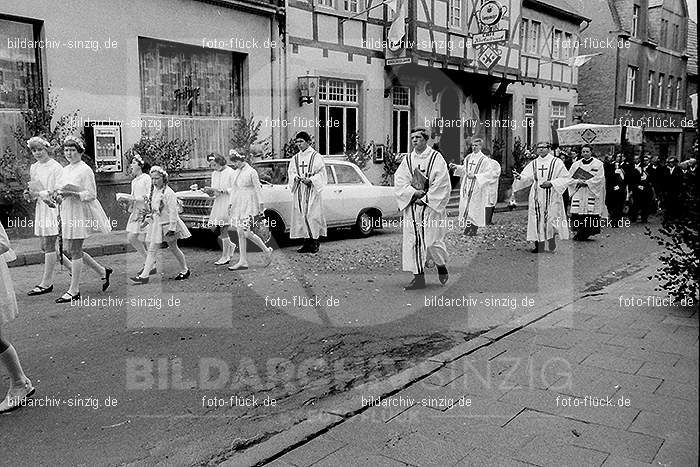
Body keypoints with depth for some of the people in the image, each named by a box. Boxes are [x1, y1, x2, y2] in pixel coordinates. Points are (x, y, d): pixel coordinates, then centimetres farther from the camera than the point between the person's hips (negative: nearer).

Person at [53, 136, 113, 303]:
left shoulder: (85, 170, -10)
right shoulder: (65, 170, 14)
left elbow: (91, 195, -14)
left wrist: (72, 192, -23)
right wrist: (58, 195, 1)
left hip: (80, 213, -8)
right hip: (67, 213, 8)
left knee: (75, 250, -5)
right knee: (74, 250, 11)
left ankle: (74, 291, 2)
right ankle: (103, 271, 27)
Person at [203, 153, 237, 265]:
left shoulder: (231, 173, -9)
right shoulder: (214, 174, 14)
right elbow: (214, 193, 16)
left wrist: (221, 190, -21)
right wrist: (209, 191, -5)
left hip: (227, 204, -7)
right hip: (217, 204, 7)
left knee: (223, 231, -7)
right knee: (218, 231, 5)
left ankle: (225, 257, 1)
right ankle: (231, 246, 29)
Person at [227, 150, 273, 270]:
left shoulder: (251, 172, -7)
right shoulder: (237, 172, 14)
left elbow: (258, 188, -8)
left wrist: (261, 204, -11)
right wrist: (231, 203, 15)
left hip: (248, 205, -7)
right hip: (238, 205, 8)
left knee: (247, 233, -11)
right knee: (240, 233, 4)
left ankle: (267, 251, 8)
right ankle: (243, 262, 7)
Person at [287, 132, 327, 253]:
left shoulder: (316, 156, -2)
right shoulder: (295, 158, 14)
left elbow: (321, 174, -6)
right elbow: (290, 172, 14)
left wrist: (310, 180, -19)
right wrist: (295, 177, -8)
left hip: (313, 191, -5)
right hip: (299, 192, 5)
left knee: (313, 216, -6)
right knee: (301, 217, 2)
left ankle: (315, 242, 1)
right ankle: (306, 243, 7)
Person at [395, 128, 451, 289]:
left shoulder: (436, 158, -2)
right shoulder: (407, 160, 9)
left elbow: (441, 185, -8)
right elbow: (399, 182, 1)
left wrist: (425, 199, -11)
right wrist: (415, 193, -13)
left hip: (432, 206, -4)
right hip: (412, 207, 4)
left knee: (432, 241, -7)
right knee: (413, 241, 1)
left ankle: (441, 266, 23)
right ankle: (419, 277, 8)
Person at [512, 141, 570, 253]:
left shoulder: (556, 162, 2)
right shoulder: (533, 163, 12)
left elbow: (565, 178, -2)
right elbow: (526, 178, 5)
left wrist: (551, 183, -15)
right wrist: (519, 177, -17)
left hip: (552, 196, -3)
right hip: (537, 196, 3)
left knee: (551, 219, -7)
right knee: (537, 220, 0)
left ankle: (552, 244, 6)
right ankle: (539, 246, 4)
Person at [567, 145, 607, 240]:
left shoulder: (598, 164, 3)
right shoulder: (576, 164, 12)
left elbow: (599, 178, -6)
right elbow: (569, 177, 9)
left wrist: (586, 182, -14)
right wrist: (578, 181, -10)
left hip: (592, 192, -2)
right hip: (578, 193, 3)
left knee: (590, 213, -6)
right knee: (577, 213, -4)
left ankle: (586, 233, 2)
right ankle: (579, 233, 5)